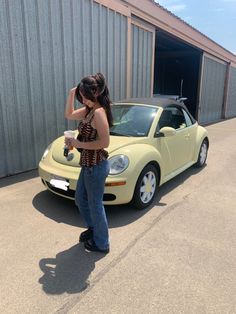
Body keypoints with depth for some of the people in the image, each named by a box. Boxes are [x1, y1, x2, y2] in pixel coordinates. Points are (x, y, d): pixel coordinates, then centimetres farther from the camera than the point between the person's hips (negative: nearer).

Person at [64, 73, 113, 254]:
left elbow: (104, 142, -26)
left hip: (96, 166, -10)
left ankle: (102, 244, 27)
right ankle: (93, 229, 45)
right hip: (88, 165, 10)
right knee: (80, 199, 23)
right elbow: (69, 115, 19)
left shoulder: (99, 112, -21)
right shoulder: (89, 110, 7)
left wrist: (78, 144, -19)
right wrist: (71, 95, 6)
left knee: (95, 204, 6)